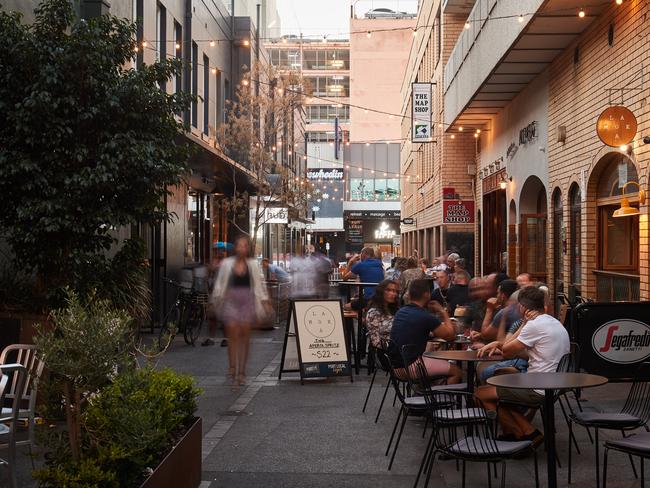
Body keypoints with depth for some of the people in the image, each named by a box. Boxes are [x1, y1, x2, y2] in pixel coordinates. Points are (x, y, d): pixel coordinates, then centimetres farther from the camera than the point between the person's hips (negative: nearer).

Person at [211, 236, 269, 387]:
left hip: (248, 302, 1)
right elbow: (220, 283, 8)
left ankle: (242, 371, 11)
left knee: (245, 336, 3)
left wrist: (264, 301, 4)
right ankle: (232, 369, -3)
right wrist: (217, 299, 3)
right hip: (231, 301, -1)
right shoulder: (226, 264, 3)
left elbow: (259, 284, 8)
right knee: (233, 334, -9)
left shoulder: (253, 265, 5)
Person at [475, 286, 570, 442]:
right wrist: (498, 343, 10)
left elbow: (507, 352, -8)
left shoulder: (535, 325, -18)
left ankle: (526, 435, 6)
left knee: (481, 393, 0)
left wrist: (524, 324, -3)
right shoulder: (555, 323, 13)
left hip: (538, 391, -10)